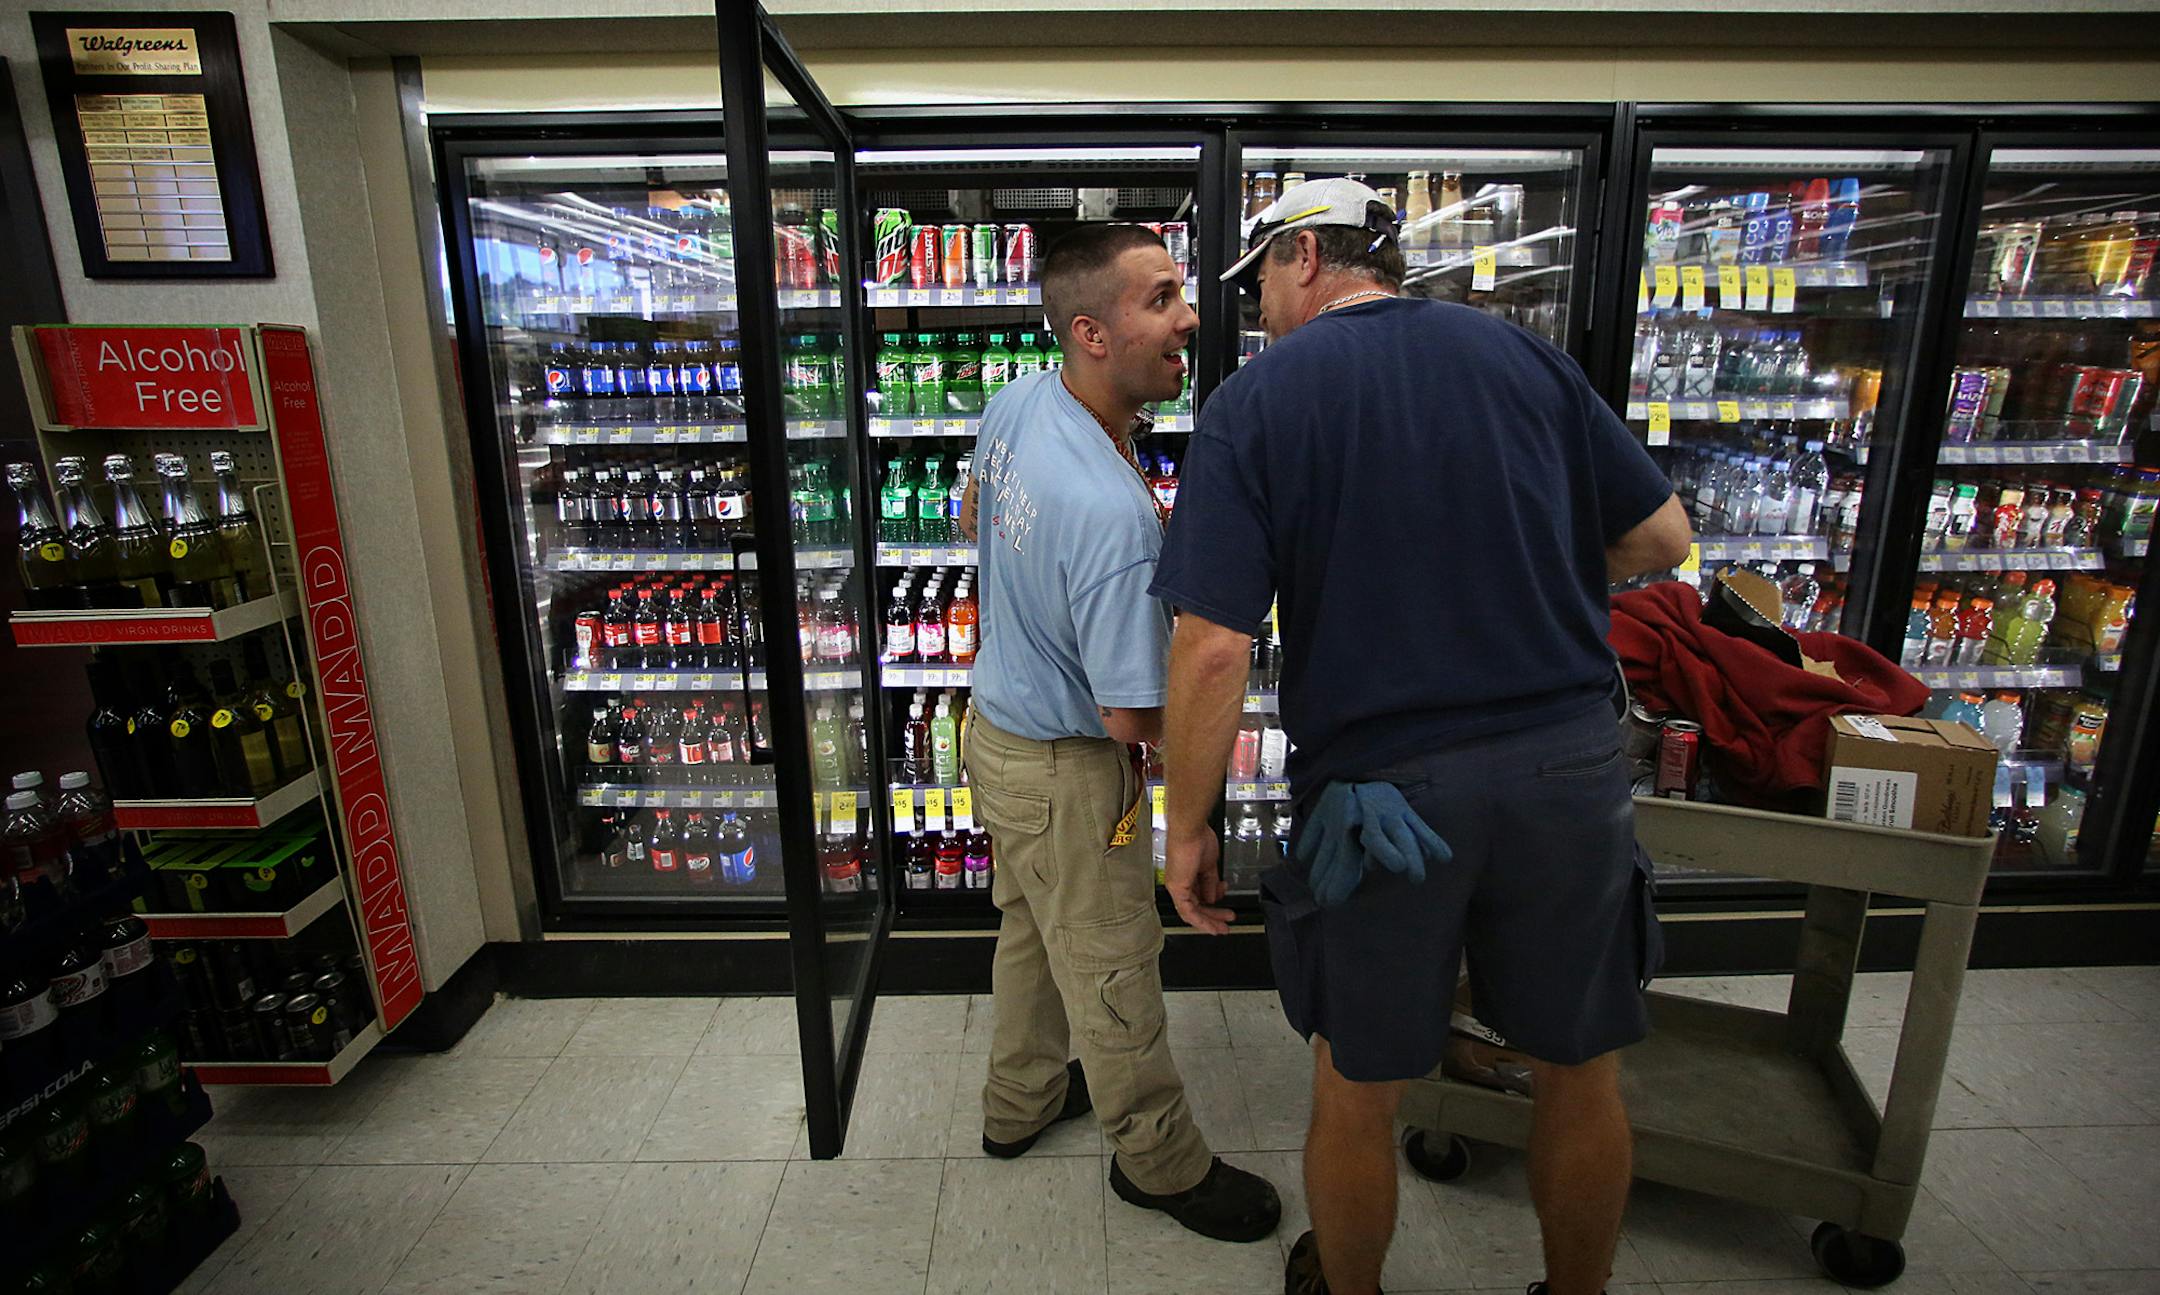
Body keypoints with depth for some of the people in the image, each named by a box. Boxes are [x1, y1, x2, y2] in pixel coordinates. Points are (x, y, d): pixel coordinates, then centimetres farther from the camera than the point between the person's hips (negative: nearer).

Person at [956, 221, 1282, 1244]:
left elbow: (973, 517, 13)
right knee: (1114, 975, 13)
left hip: (997, 720, 9)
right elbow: (1130, 716, -29)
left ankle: (1022, 1100, 52)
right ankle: (1162, 1164, 38)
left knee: (1030, 931, 28)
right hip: (1067, 770, -9)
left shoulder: (1017, 401, -8)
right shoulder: (1116, 516, -35)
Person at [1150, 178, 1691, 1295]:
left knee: (1357, 1095, 19)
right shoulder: (1522, 354, 4)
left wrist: (1189, 826, -4)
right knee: (1579, 1075, 24)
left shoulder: (1256, 398, -7)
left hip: (1380, 792, -3)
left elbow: (1214, 647, -15)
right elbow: (1660, 541, 9)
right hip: (1571, 768, 4)